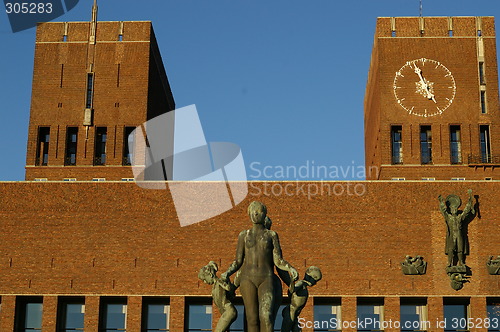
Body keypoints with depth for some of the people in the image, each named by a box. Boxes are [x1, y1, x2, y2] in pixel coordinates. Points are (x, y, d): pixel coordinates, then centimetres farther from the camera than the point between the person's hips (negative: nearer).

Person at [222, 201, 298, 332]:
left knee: (266, 316, -19)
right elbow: (238, 261, 11)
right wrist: (227, 273, -8)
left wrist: (290, 268, -16)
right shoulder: (243, 235, 13)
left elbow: (278, 260, 4)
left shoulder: (272, 235, 11)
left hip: (266, 279, -1)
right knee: (252, 318, -6)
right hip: (248, 278, 1)